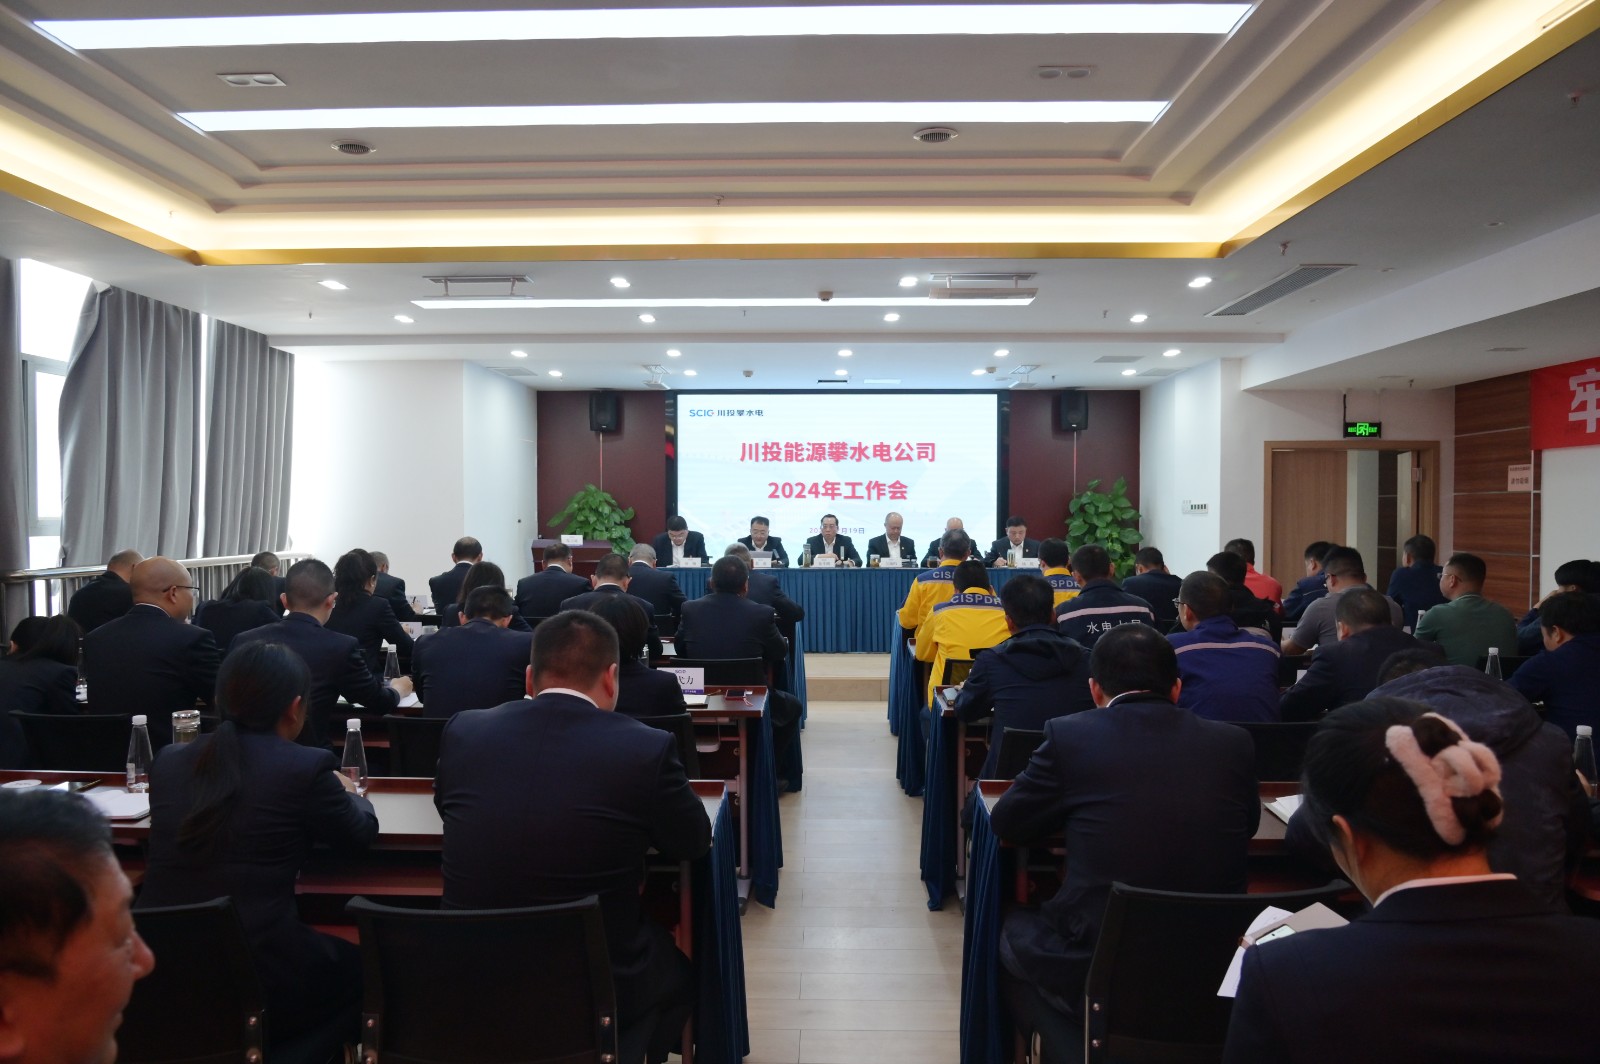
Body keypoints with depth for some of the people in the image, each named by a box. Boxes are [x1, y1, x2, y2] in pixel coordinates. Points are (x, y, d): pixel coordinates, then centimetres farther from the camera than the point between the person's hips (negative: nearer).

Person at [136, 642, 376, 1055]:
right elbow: (361, 833, 5)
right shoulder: (305, 767, -11)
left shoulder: (167, 761, 3)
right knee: (362, 967, 23)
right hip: (255, 978, -6)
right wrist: (348, 793, 26)